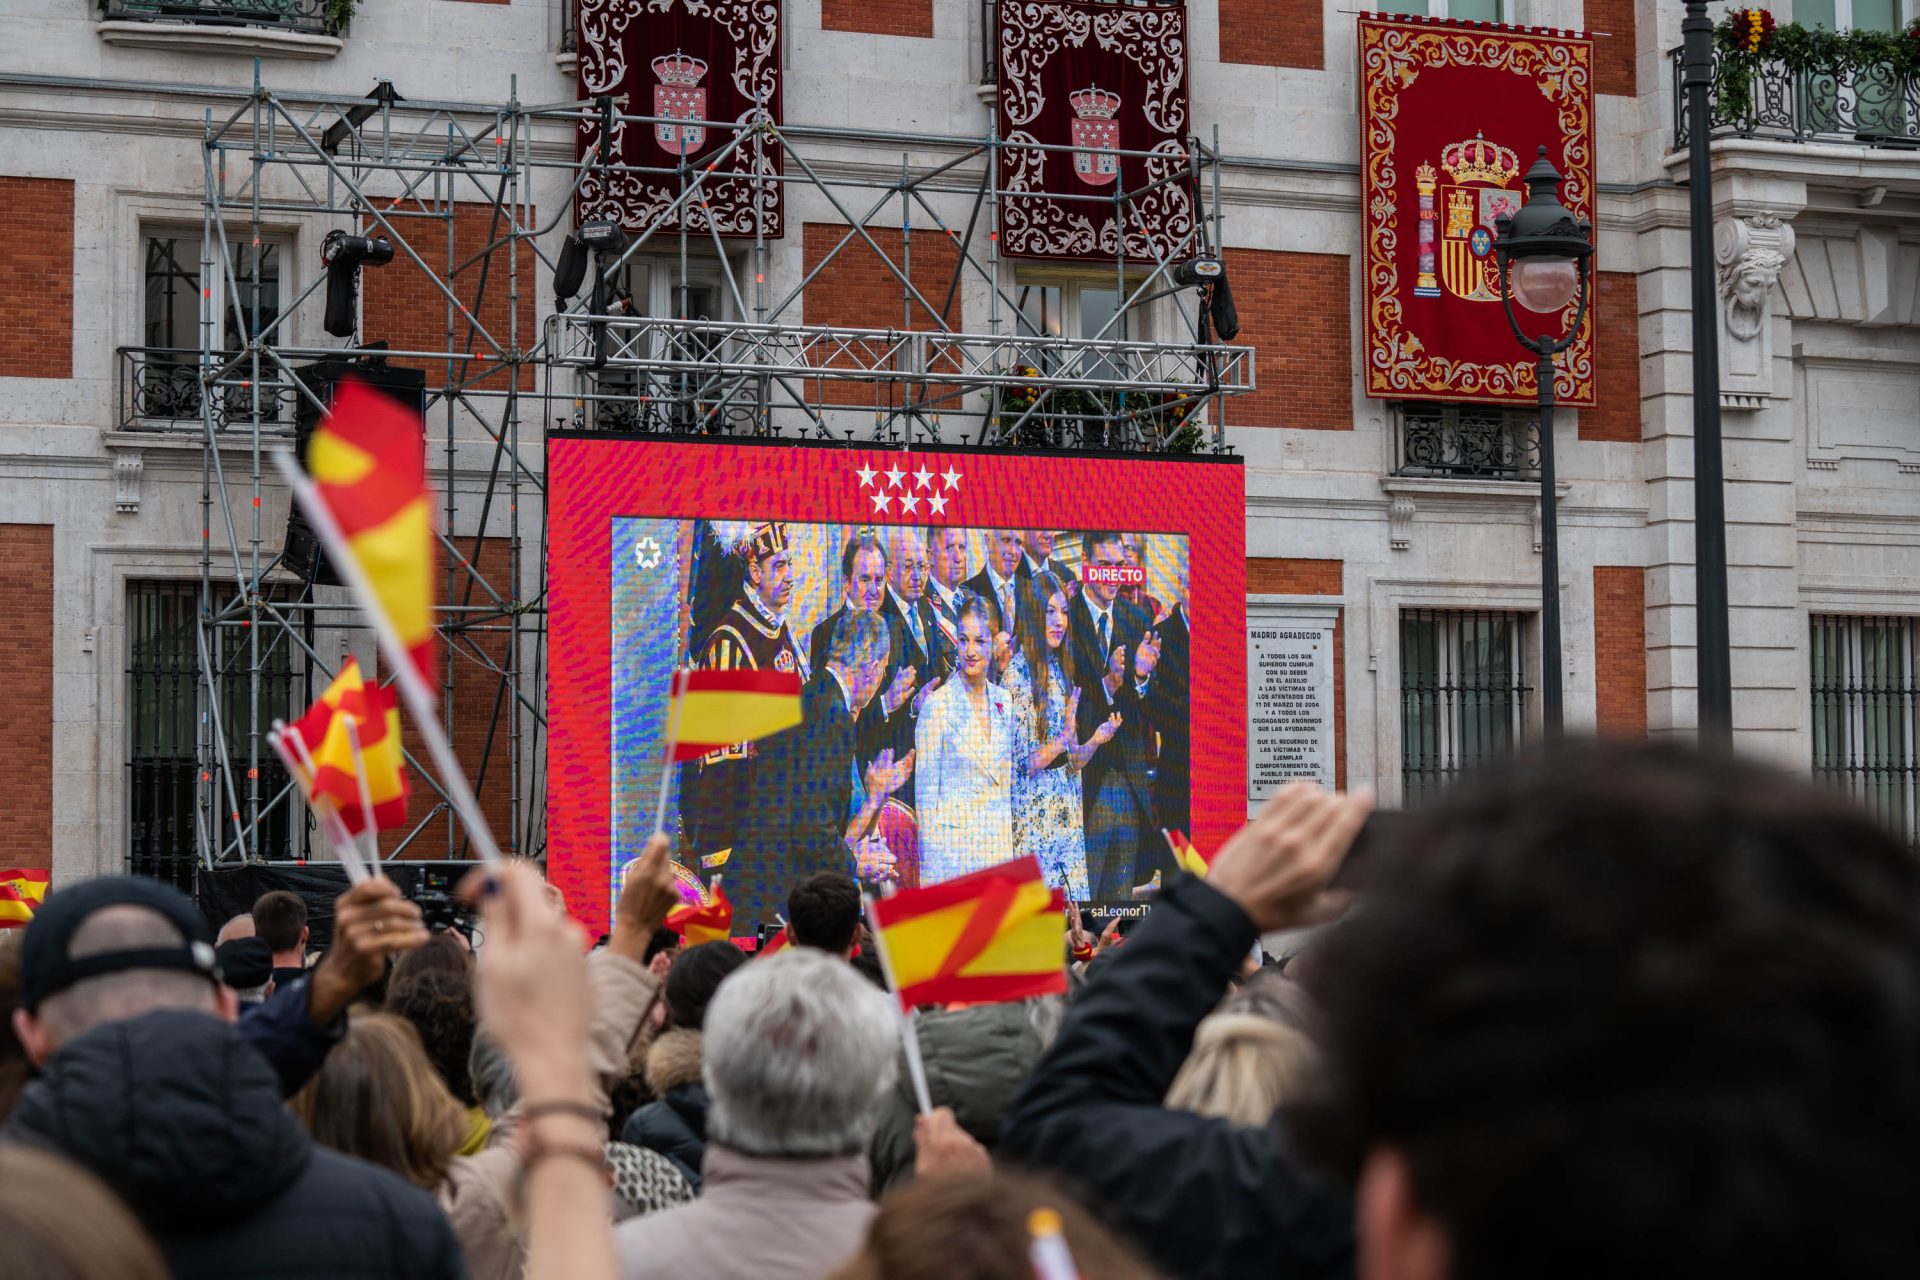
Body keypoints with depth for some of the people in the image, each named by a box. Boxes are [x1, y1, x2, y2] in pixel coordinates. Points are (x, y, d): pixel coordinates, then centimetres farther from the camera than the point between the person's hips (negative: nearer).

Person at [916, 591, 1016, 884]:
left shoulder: (1004, 701, 9)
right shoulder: (938, 704, -6)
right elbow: (926, 789, -5)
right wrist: (929, 864, -8)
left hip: (1000, 838, 5)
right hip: (953, 842, -5)